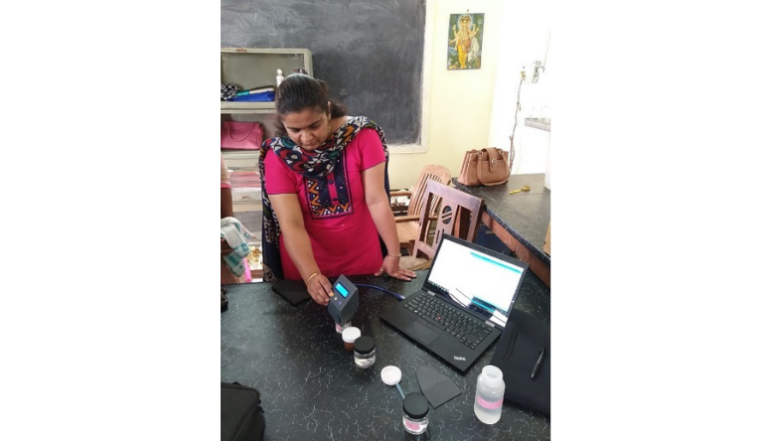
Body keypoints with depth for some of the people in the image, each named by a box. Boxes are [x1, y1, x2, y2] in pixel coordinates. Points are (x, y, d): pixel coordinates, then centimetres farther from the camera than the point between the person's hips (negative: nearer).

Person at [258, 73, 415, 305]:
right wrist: (311, 276, -31)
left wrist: (394, 254, -16)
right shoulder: (277, 157, -15)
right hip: (305, 266, 0)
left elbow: (376, 199, -16)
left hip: (363, 261, 1)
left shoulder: (363, 136, -15)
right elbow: (291, 224, -20)